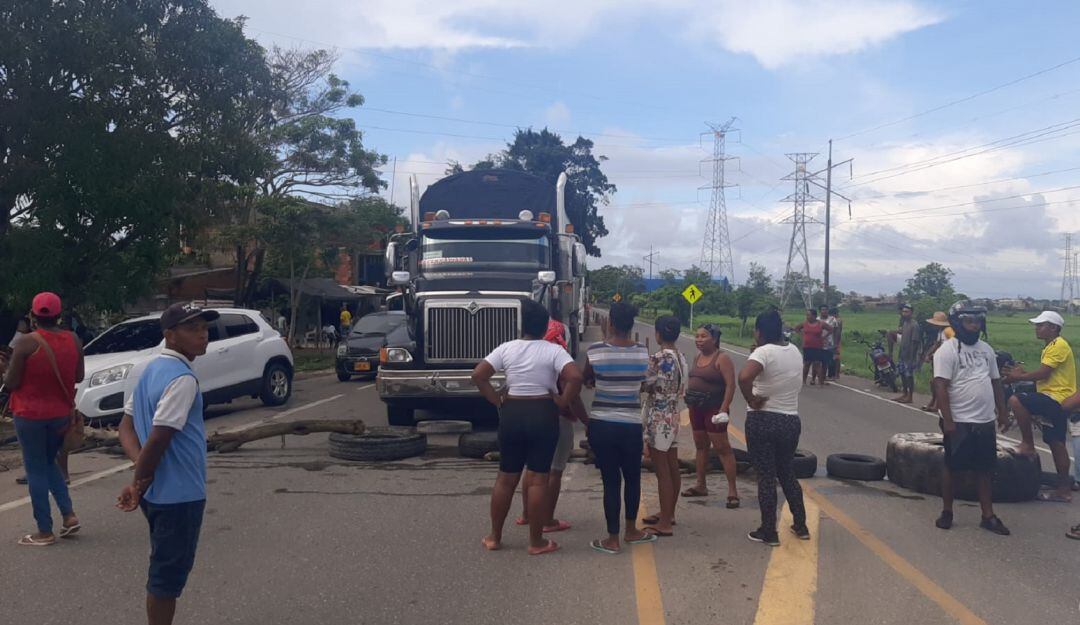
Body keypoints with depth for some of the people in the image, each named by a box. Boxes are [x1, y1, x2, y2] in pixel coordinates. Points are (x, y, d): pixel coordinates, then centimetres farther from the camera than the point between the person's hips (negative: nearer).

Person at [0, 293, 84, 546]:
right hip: (61, 414, 5)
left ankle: (45, 532, 8)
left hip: (30, 415, -5)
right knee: (49, 463, 22)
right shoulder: (73, 340, -2)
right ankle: (69, 515, 11)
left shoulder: (26, 342, -15)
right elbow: (79, 376, 6)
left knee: (36, 470, 5)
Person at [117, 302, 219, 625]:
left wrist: (141, 474, -4)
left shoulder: (152, 369, 9)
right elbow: (158, 441, -26)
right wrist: (139, 484, -13)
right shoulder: (182, 378, -21)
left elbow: (126, 426, 9)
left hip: (159, 491, 9)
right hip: (179, 494, -9)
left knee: (164, 570, 22)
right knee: (169, 574, 3)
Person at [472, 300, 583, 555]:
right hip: (543, 415, -3)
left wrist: (497, 400, 3)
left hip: (511, 414, 3)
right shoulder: (554, 351, -6)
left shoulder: (506, 348, 2)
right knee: (538, 478, 2)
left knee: (506, 477, 13)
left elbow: (478, 375, -2)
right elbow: (575, 377, -20)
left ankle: (494, 537, 21)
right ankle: (536, 541, 8)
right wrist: (563, 402, -8)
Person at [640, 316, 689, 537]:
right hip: (673, 416, 9)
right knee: (672, 468, 16)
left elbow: (647, 386, -13)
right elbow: (682, 389, 13)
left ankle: (664, 524, 0)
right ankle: (668, 513, 29)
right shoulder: (681, 358, 8)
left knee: (662, 471, -5)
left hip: (658, 419, -9)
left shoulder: (657, 358, -18)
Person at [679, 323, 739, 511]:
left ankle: (732, 490, -7)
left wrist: (723, 409, -24)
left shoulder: (722, 359, -13)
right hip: (696, 408, 8)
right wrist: (689, 400, 16)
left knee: (722, 447, -8)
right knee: (701, 446, 14)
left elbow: (730, 385, -18)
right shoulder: (697, 358, 11)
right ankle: (701, 485, 25)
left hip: (714, 408, -8)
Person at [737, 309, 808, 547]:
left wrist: (751, 400, -19)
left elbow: (744, 377, -35)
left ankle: (769, 532, 8)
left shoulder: (764, 352, -16)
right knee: (787, 472, 21)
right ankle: (801, 526, 26)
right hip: (791, 420, 6)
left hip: (762, 420, -6)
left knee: (766, 476, 3)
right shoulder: (794, 351, 6)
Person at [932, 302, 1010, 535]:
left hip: (985, 422, 6)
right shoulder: (947, 350, -12)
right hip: (959, 422, -6)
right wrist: (947, 421, -21)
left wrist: (1002, 412, 11)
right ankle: (947, 512, 18)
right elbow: (940, 386, -17)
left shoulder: (986, 349, 10)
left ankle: (988, 516, 18)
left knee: (985, 469, 10)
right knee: (952, 467, 5)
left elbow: (996, 383, 17)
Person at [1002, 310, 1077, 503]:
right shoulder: (1051, 347, 19)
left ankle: (1028, 444, -13)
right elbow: (1044, 376, 18)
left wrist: (1019, 377, -9)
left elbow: (1043, 374, -20)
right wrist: (1022, 373, 6)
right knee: (1056, 444, 12)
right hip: (1058, 401, 11)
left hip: (1057, 399, -11)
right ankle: (1064, 489, 17)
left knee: (1016, 401, -24)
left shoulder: (1058, 346, -13)